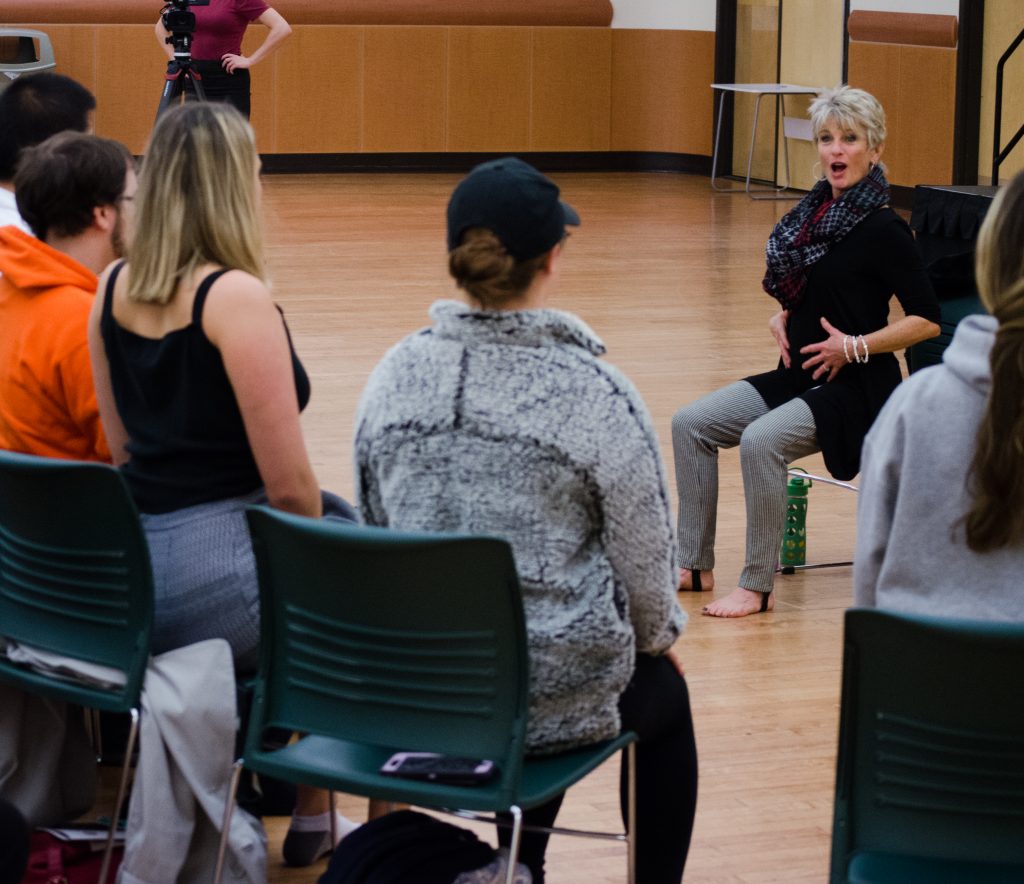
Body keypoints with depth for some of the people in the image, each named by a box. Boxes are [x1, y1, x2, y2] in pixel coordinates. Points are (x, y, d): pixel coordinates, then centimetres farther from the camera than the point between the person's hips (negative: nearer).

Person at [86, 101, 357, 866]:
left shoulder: (112, 288, 6)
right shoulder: (235, 298, -16)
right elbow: (289, 485, -15)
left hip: (130, 569, 8)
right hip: (217, 585, -8)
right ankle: (314, 815, 27)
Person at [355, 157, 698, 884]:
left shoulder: (396, 373, -5)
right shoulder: (595, 394, -18)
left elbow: (376, 525, 7)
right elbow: (644, 558, -9)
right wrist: (659, 637, 13)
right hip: (559, 688, -4)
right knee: (666, 693, 30)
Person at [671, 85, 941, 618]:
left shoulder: (883, 230, -15)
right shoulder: (815, 210, 7)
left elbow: (927, 320, -15)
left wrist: (854, 345, -19)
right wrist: (784, 318, 4)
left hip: (856, 389, -8)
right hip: (800, 375, 8)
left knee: (761, 441, -31)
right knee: (690, 424, -2)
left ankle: (757, 587, -20)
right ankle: (694, 566, 4)